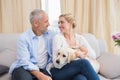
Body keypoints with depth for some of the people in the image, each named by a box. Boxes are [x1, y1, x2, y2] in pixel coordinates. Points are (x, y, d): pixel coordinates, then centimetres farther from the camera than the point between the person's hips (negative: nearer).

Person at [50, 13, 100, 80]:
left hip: (76, 72, 3)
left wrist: (80, 47, -5)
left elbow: (93, 55, 5)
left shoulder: (80, 38, 11)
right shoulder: (58, 37, -1)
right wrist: (75, 54, -15)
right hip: (59, 72, -3)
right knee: (83, 62, -30)